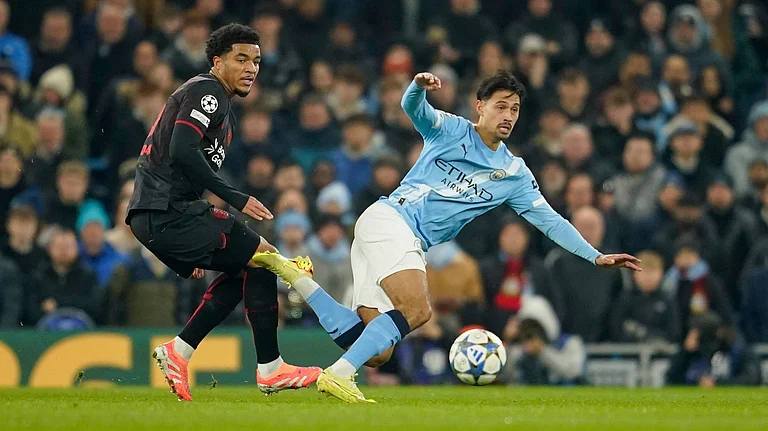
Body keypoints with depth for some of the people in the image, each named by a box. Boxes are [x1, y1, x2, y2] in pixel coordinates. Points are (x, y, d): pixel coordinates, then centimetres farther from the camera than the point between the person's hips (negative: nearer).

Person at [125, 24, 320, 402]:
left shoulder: (222, 107, 23)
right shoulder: (207, 92, -8)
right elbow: (182, 152, -22)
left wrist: (198, 248, 27)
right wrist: (236, 198, -19)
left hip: (151, 216, 10)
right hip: (167, 211, -10)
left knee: (243, 271, 16)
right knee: (263, 256, -6)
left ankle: (178, 352, 10)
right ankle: (270, 369, -2)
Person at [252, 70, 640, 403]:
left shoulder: (514, 174, 16)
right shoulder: (452, 130, 5)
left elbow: (549, 220, 14)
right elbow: (414, 108, -12)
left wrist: (595, 256, 5)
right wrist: (419, 87, -36)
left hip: (411, 245, 6)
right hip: (387, 219, -6)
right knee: (417, 310, -28)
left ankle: (293, 275, 1)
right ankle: (336, 376, -27)